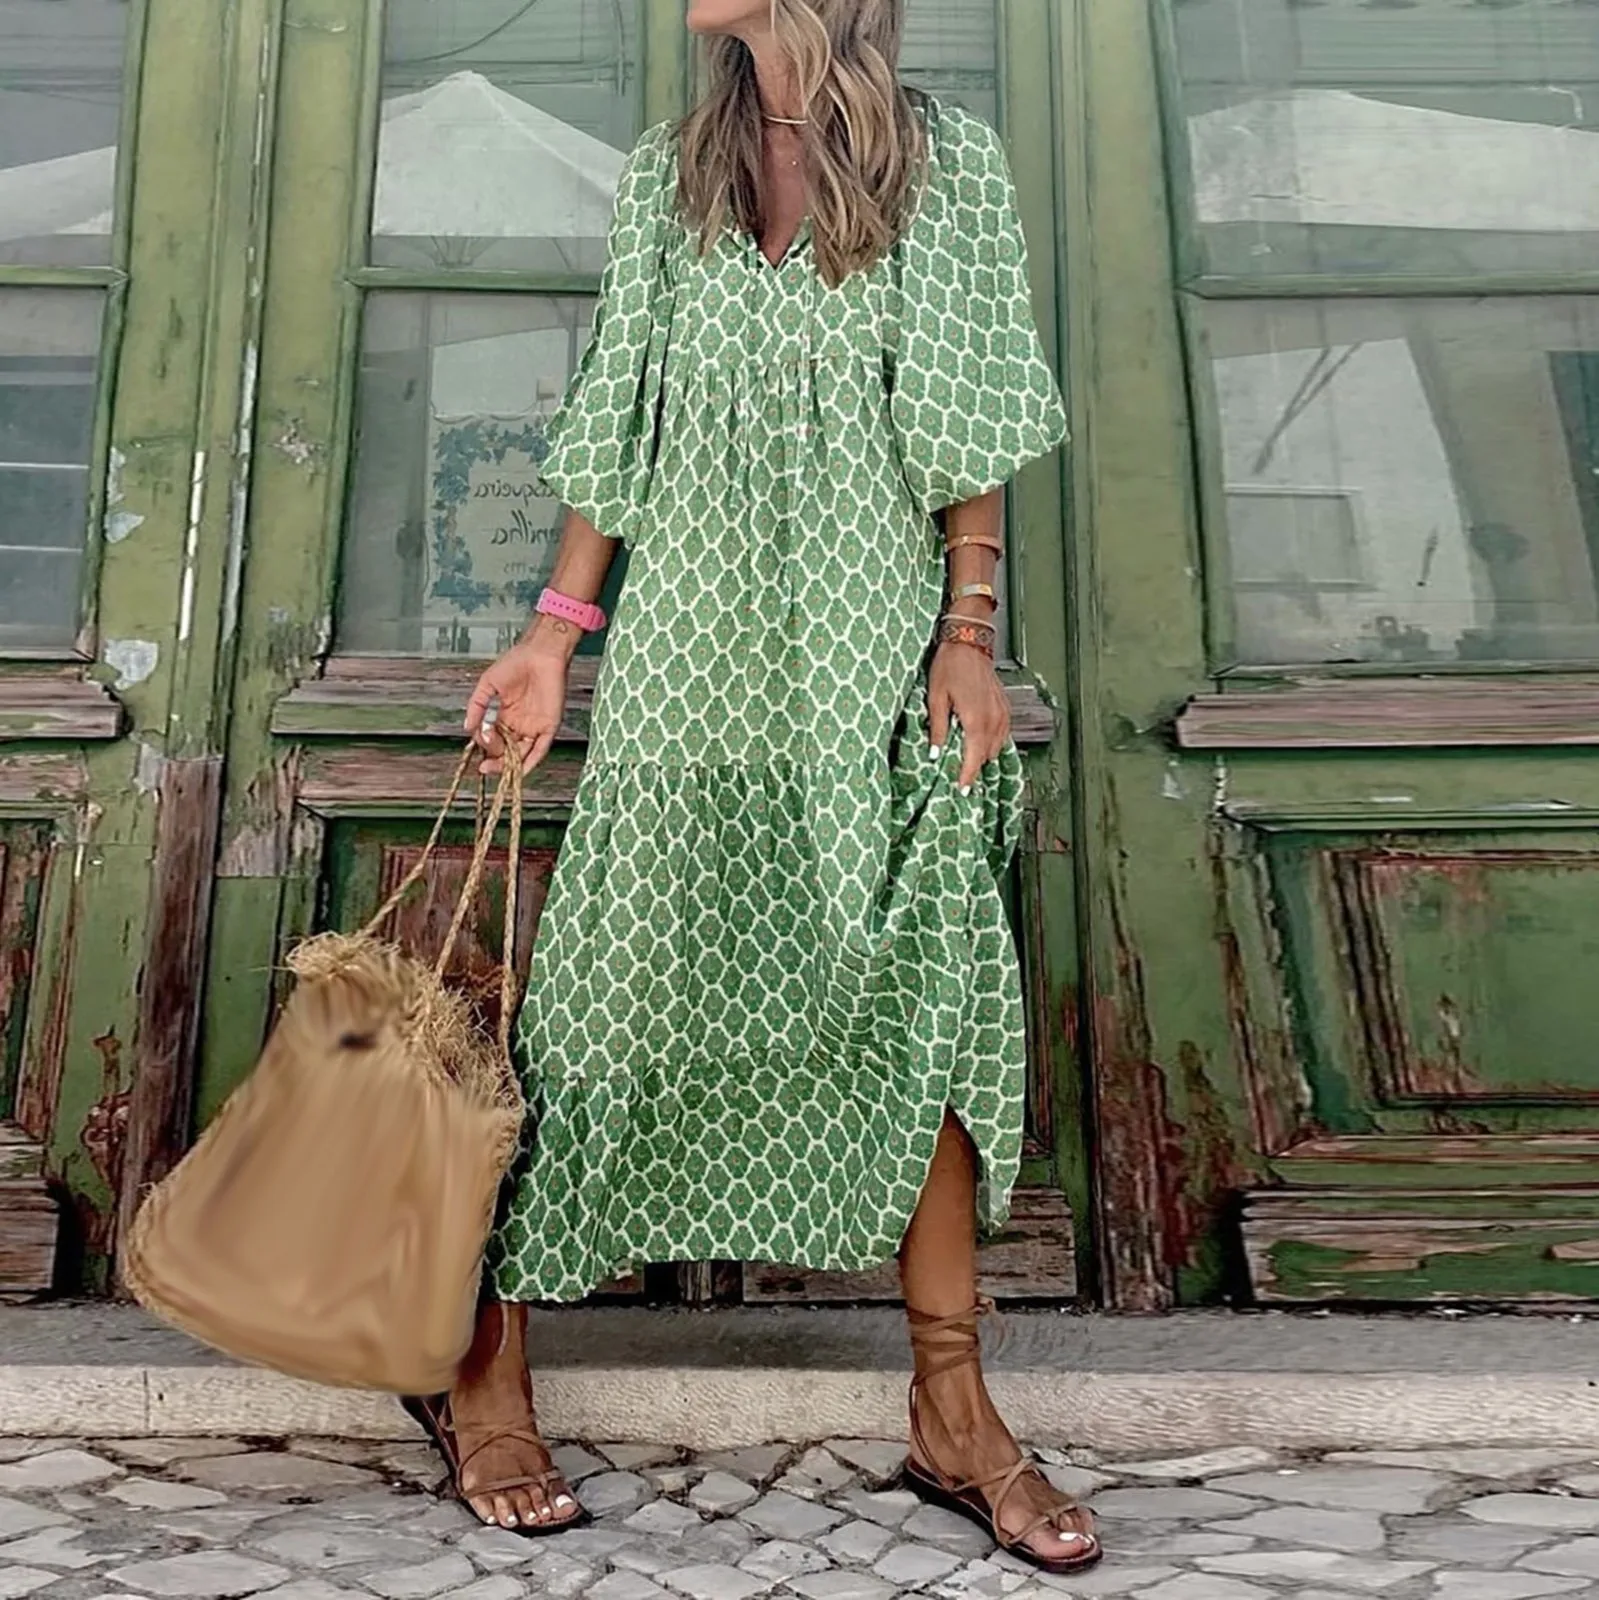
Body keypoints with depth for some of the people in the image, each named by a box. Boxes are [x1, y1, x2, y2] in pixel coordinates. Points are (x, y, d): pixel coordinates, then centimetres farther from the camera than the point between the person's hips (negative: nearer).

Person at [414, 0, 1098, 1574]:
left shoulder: (945, 159, 8)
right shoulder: (664, 175, 11)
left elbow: (971, 423, 3)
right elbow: (615, 428, 11)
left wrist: (970, 634, -5)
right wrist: (550, 636, 7)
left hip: (878, 664, 0)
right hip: (693, 662, 0)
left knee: (927, 1007, 2)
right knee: (622, 1003, 2)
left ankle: (952, 1418, 16)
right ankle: (487, 1369, 20)